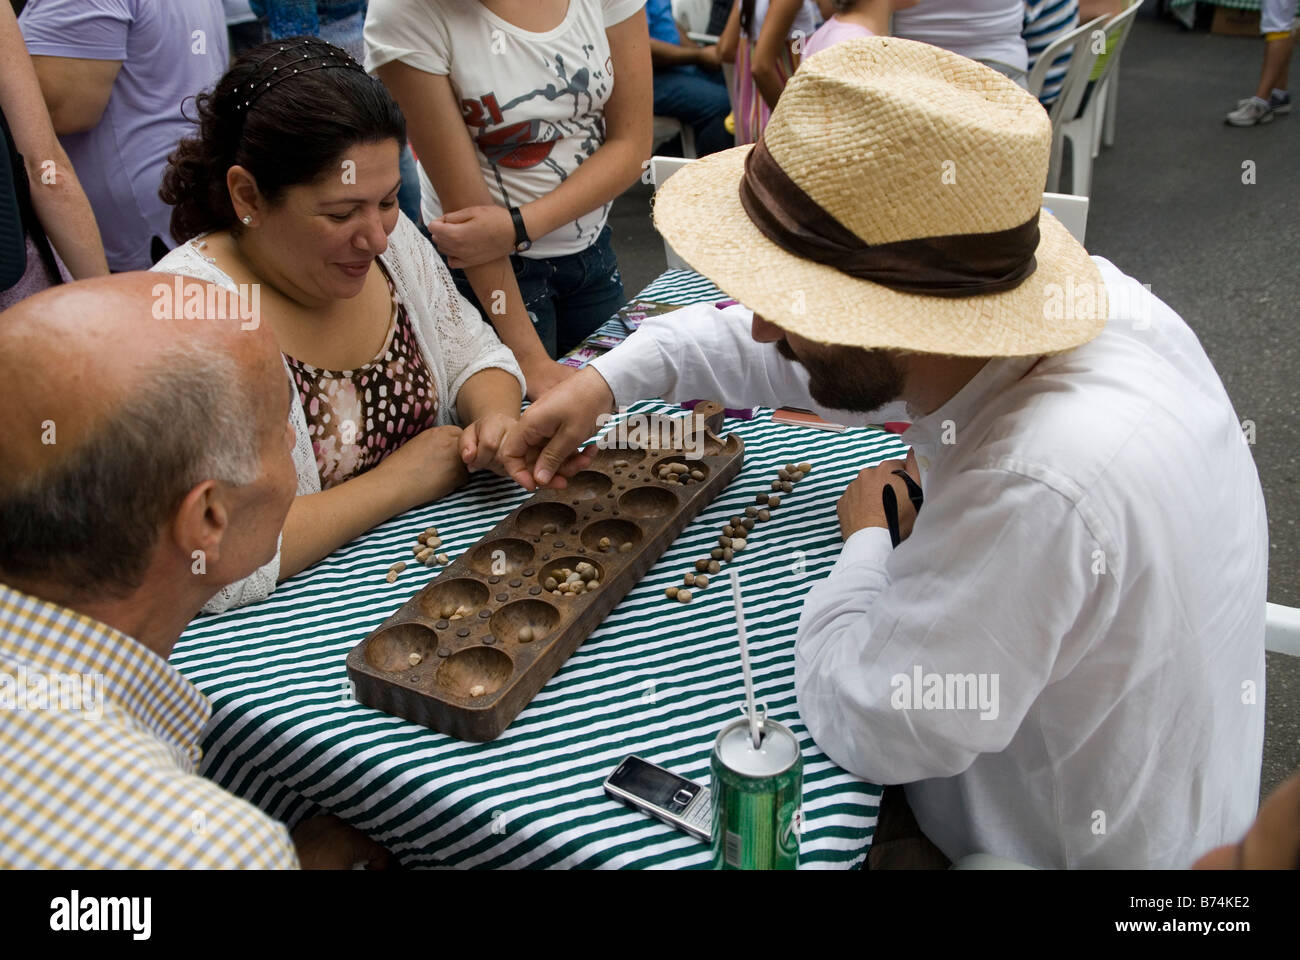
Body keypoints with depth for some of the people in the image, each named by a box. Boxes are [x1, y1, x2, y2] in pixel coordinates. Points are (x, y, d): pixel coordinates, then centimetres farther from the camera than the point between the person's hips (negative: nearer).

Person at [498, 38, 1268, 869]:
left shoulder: (1041, 489, -43)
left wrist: (867, 539, -10)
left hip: (1052, 848, -7)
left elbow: (864, 728, -26)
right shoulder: (1088, 296, -16)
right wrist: (610, 379, 0)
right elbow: (799, 351, 1)